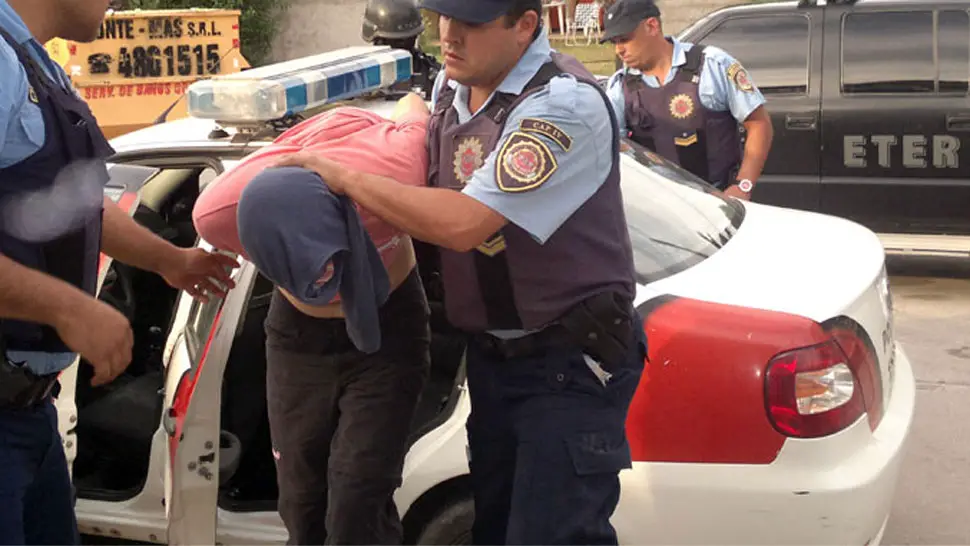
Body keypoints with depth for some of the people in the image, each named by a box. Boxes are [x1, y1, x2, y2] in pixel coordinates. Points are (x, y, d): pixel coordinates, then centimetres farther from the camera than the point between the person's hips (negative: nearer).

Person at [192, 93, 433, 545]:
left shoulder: (394, 172, -38)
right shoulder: (219, 212, -32)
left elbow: (412, 107, -13)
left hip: (387, 324, -2)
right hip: (300, 334, 3)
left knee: (357, 505, -11)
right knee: (302, 503, 10)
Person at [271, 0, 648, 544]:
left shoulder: (565, 102, -22)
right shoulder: (450, 88, 4)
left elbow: (462, 224, -29)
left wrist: (343, 177, -18)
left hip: (570, 362, -8)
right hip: (491, 353, 8)